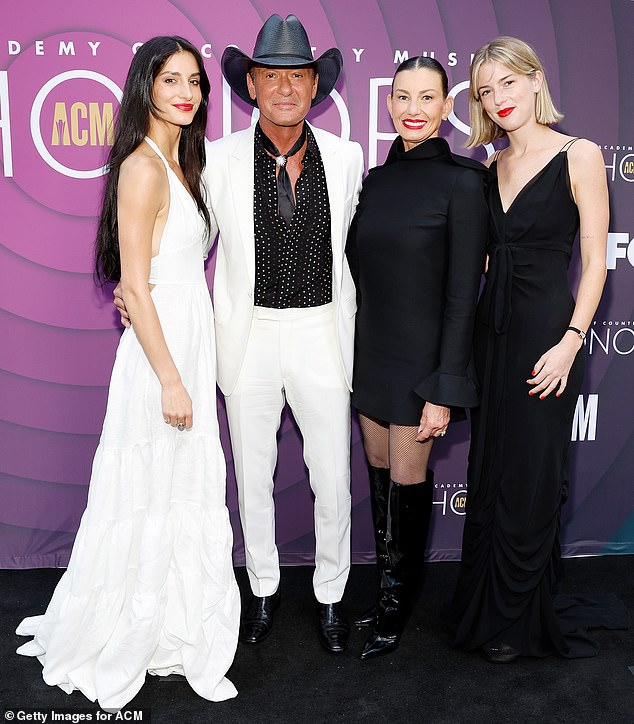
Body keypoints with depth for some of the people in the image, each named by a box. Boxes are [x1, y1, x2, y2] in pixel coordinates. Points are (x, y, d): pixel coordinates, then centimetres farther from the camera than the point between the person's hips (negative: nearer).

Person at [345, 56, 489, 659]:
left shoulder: (461, 184, -10)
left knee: (407, 481, 6)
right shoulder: (375, 179, 8)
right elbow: (354, 270, 12)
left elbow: (462, 296, -13)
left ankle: (397, 607, 27)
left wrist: (444, 389, -16)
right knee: (379, 473, 15)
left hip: (420, 358, -6)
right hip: (369, 353, 6)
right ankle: (386, 588, 35)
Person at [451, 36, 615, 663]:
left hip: (545, 334, -5)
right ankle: (483, 607, 31)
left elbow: (594, 261, -8)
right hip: (491, 330, 6)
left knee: (530, 480, 4)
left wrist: (569, 342, -16)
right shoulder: (490, 168, 12)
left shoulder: (578, 156, -5)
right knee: (487, 475, 13)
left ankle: (518, 622, 24)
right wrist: (465, 331, 7)